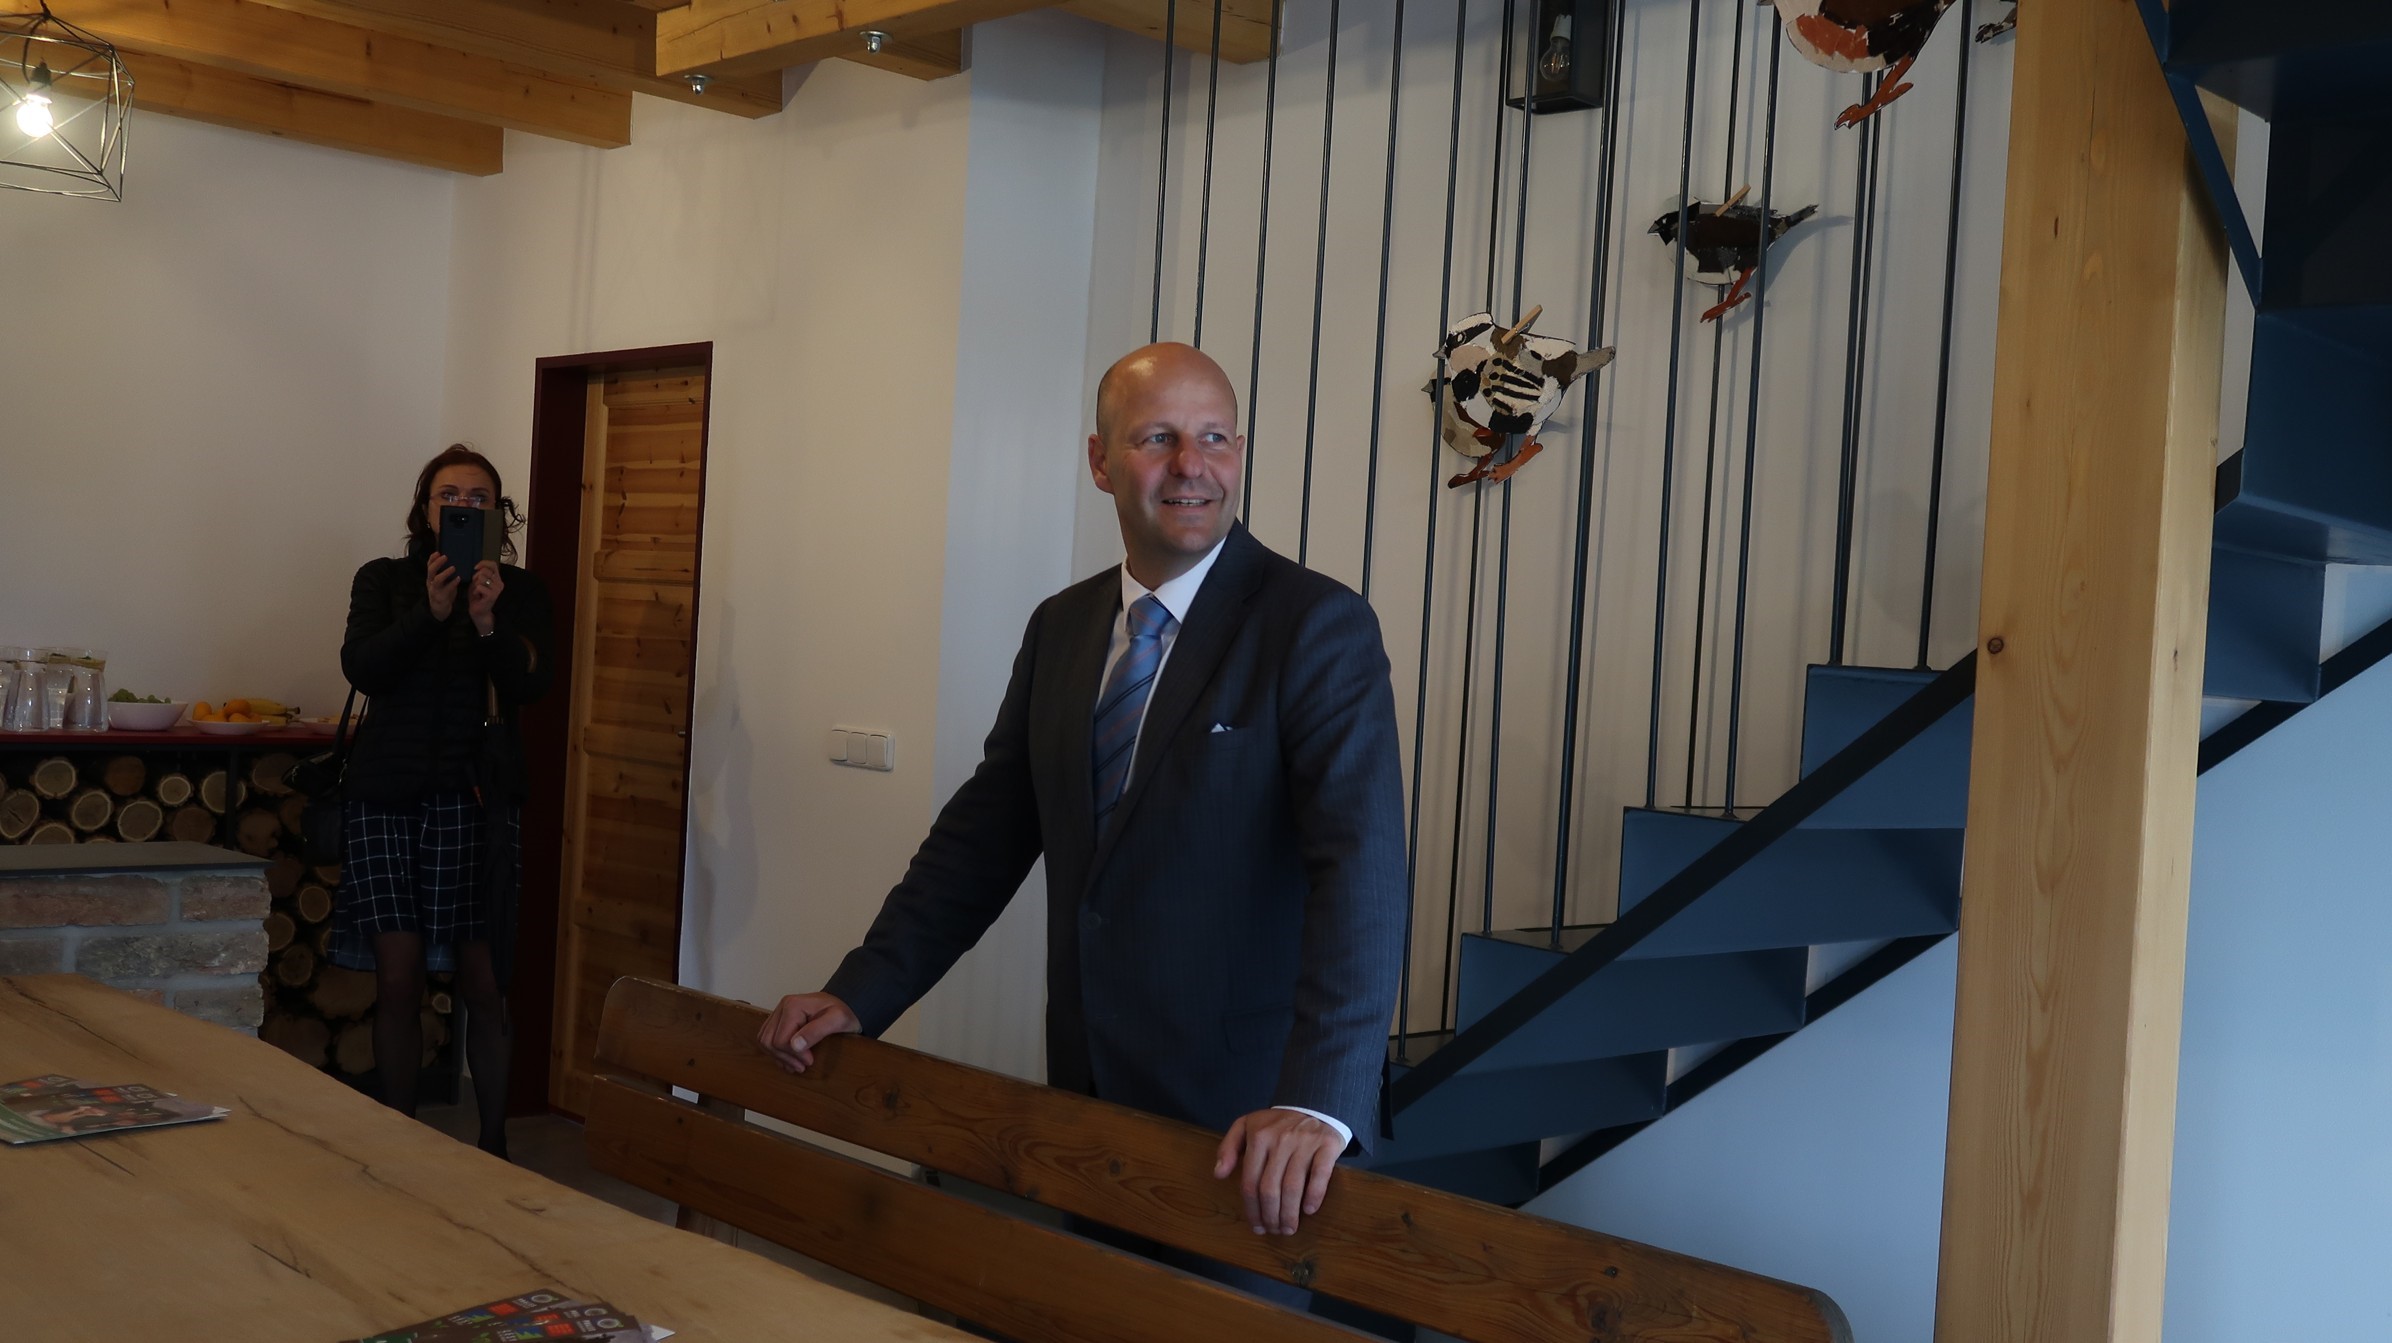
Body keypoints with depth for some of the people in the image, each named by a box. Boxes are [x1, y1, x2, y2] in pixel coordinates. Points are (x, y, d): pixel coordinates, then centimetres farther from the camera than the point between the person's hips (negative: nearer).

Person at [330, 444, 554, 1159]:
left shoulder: (519, 591, 8)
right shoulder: (384, 581, 10)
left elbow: (528, 686, -3)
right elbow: (362, 668, -5)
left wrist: (488, 623, -19)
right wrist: (431, 612, -18)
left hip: (476, 797, -1)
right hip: (388, 795, 1)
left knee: (482, 984, -1)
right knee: (399, 978, -1)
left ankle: (494, 1145, 10)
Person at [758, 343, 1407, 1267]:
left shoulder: (1319, 627, -12)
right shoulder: (1061, 629, 8)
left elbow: (1360, 868, -23)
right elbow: (985, 833, 12)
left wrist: (1319, 1103, -34)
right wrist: (859, 996, 4)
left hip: (1249, 1123, -5)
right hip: (1089, 1096, 6)